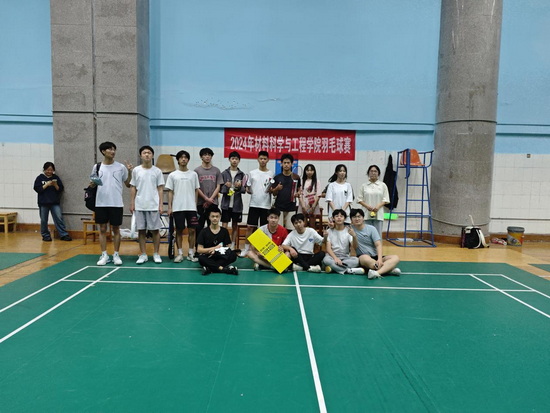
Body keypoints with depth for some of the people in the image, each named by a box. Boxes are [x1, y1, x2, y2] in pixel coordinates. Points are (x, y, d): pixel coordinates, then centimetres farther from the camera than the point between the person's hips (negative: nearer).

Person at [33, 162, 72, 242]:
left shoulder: (56, 178, 8)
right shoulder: (40, 178, 3)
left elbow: (60, 189, 5)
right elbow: (37, 189, -5)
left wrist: (55, 185, -13)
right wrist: (46, 185, -14)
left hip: (55, 202, 1)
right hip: (43, 203, -1)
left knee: (59, 218, -4)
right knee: (44, 220, 5)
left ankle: (64, 235, -2)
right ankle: (45, 235, 17)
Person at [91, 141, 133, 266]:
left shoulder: (121, 167, 2)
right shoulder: (97, 167, 6)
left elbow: (128, 184, 4)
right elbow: (93, 184, 14)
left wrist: (129, 171, -9)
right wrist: (92, 184, -9)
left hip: (116, 204, -1)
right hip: (101, 203, 1)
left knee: (116, 229, 4)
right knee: (102, 229, 5)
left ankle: (116, 255, 13)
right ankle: (104, 255, 14)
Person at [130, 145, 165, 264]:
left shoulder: (157, 171, 3)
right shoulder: (136, 170, 5)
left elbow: (160, 189, 2)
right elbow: (133, 188, 8)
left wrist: (161, 205, -3)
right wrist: (132, 203, 2)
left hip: (154, 205, -1)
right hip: (139, 205, 1)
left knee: (155, 230, 3)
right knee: (141, 230, 6)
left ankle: (156, 254, 14)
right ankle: (143, 254, 15)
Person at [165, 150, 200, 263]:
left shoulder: (193, 174, 8)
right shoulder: (172, 175, 5)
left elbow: (196, 190, 10)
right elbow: (170, 192, 4)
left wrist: (195, 205, 4)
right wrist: (169, 207, -2)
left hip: (191, 207, 1)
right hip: (177, 207, -1)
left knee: (192, 230, 1)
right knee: (179, 230, 5)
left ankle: (191, 253, 11)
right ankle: (180, 253, 14)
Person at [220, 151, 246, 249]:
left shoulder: (242, 174, 4)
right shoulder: (224, 173, 2)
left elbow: (244, 190, 2)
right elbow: (220, 189, 2)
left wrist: (240, 186, -19)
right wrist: (225, 186, -19)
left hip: (237, 204, 1)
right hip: (226, 204, -1)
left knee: (235, 225, 9)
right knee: (224, 225, 0)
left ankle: (232, 246, 19)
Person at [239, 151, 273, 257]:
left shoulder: (271, 174, 4)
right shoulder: (252, 173, 6)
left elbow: (273, 191, 7)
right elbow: (248, 188, 11)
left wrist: (271, 190, -14)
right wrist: (248, 190, -10)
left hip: (266, 205, 0)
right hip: (254, 204, 0)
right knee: (250, 226, 0)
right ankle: (246, 249, 10)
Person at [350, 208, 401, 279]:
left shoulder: (371, 228, 1)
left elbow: (378, 245, -8)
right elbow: (355, 247, -8)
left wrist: (379, 259, -25)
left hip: (375, 256, 3)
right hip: (362, 258, -3)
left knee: (395, 258, -21)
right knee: (365, 258, -38)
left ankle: (376, 272, -44)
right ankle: (389, 269, -28)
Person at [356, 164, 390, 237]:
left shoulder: (383, 185, 5)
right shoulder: (364, 185, 5)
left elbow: (385, 199, 4)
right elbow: (359, 199, 4)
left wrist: (378, 206, -13)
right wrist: (367, 206, -12)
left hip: (378, 214, 0)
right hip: (367, 214, 0)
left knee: (378, 233, 2)